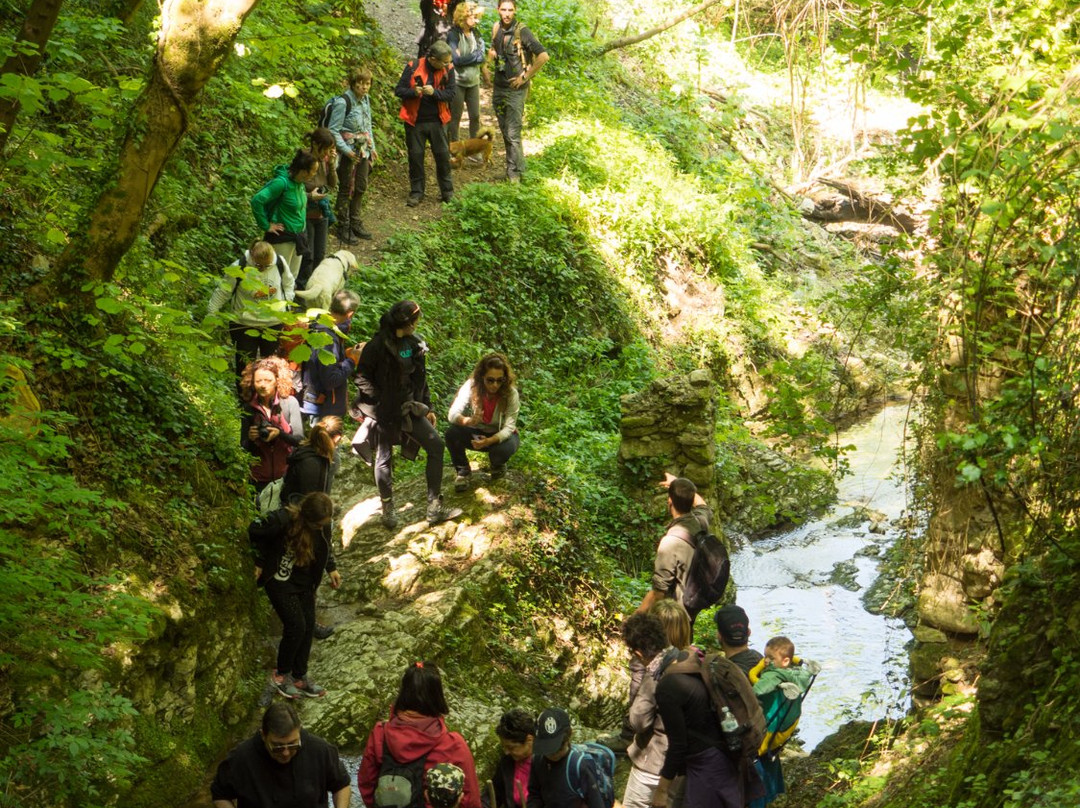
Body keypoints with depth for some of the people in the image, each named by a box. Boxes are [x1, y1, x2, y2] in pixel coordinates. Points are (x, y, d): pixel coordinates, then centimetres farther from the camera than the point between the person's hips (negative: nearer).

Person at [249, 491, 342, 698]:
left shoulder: (322, 522, -13)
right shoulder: (282, 520, -31)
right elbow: (255, 532, -14)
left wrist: (331, 568, 2)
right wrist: (260, 562, -6)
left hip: (305, 581, 6)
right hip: (280, 581, -6)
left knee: (309, 626, 6)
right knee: (296, 626, -10)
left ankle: (300, 676, 22)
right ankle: (281, 674, 12)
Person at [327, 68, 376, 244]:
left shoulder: (365, 100, 4)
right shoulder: (343, 102, -19)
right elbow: (333, 130, -17)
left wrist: (372, 147, 10)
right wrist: (346, 150, -22)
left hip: (363, 151, 7)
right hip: (348, 153, -7)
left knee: (360, 188, 15)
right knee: (346, 190, 2)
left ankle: (355, 223, 30)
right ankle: (343, 228, 14)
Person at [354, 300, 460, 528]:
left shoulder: (414, 344, 6)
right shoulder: (378, 345, -15)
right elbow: (362, 378, -13)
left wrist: (428, 407, 13)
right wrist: (380, 401, -18)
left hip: (408, 408, 6)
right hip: (384, 412, -6)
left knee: (436, 445, -1)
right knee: (384, 458, 5)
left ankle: (434, 508, 3)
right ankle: (387, 509, 23)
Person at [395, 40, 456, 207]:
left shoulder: (448, 69, -7)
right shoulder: (413, 68, -12)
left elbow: (451, 93, -10)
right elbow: (398, 90, -8)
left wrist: (434, 92, -26)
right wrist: (413, 92, -28)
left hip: (437, 121, 1)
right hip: (415, 120, -1)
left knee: (443, 155, 6)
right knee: (415, 156, 7)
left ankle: (448, 192, 21)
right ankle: (416, 193, 20)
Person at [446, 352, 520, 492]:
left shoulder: (511, 393, -26)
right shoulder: (471, 386, -23)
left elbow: (509, 427, -26)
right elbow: (453, 414, -31)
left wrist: (489, 441, -45)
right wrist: (467, 421, -55)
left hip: (501, 435, -1)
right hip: (477, 433, 1)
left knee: (505, 448, -36)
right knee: (452, 432, -29)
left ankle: (498, 465, 4)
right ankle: (462, 470, -2)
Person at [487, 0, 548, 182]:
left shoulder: (522, 32, -16)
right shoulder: (496, 29, 5)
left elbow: (543, 56, -21)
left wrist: (525, 77, -15)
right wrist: (491, 53, 2)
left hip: (515, 89, -7)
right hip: (498, 87, 7)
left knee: (513, 134, -7)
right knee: (505, 131, 15)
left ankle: (515, 174, 0)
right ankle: (514, 165, 27)